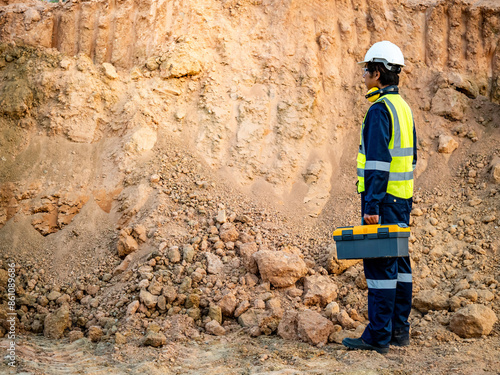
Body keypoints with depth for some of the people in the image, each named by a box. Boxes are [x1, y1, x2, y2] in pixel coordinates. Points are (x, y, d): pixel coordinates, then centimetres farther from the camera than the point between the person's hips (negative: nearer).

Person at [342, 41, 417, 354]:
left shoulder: (380, 109, -15)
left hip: (383, 197, -10)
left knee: (379, 264, -6)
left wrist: (372, 204, -22)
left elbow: (378, 162, -22)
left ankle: (379, 336, -1)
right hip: (402, 198, 10)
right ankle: (399, 330, 19)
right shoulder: (403, 107, 15)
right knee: (398, 261, 12)